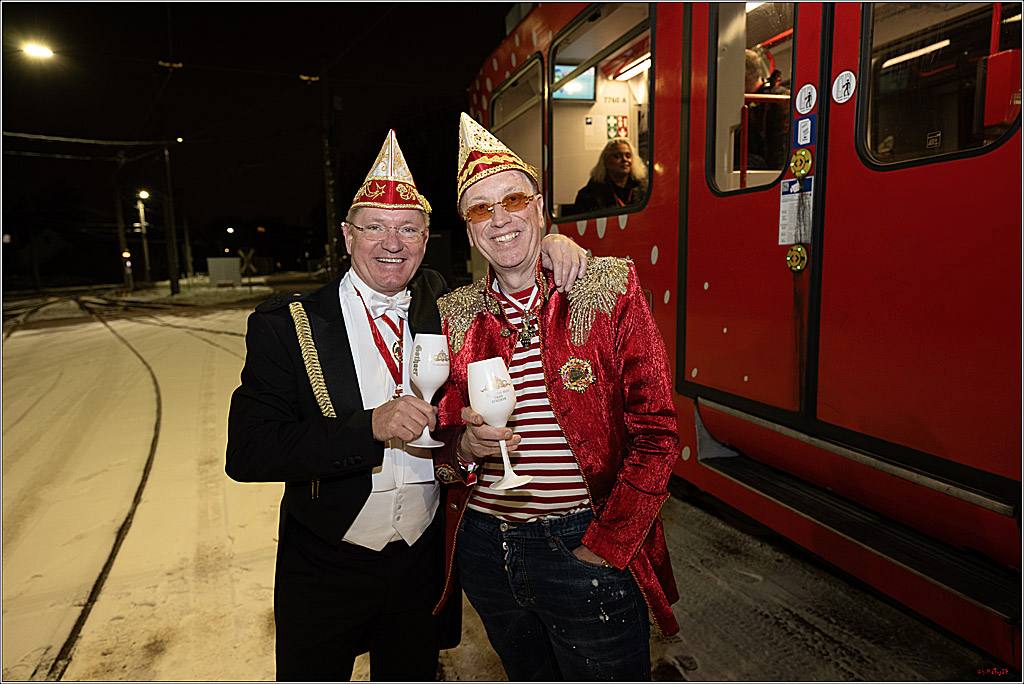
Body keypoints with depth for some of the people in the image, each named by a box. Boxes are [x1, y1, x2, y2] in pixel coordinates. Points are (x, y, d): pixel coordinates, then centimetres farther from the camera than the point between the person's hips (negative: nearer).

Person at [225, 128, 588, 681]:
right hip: (326, 570, -2)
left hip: (425, 561, 3)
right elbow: (247, 453, -20)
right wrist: (371, 426, -31)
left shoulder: (442, 307, -5)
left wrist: (549, 245, -11)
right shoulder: (288, 325, -13)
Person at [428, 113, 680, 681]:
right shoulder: (454, 315, 2)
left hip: (587, 552, -3)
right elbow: (443, 447, 8)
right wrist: (466, 446, -15)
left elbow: (655, 432, -9)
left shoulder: (609, 290, -8)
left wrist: (604, 547, -12)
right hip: (484, 545, 4)